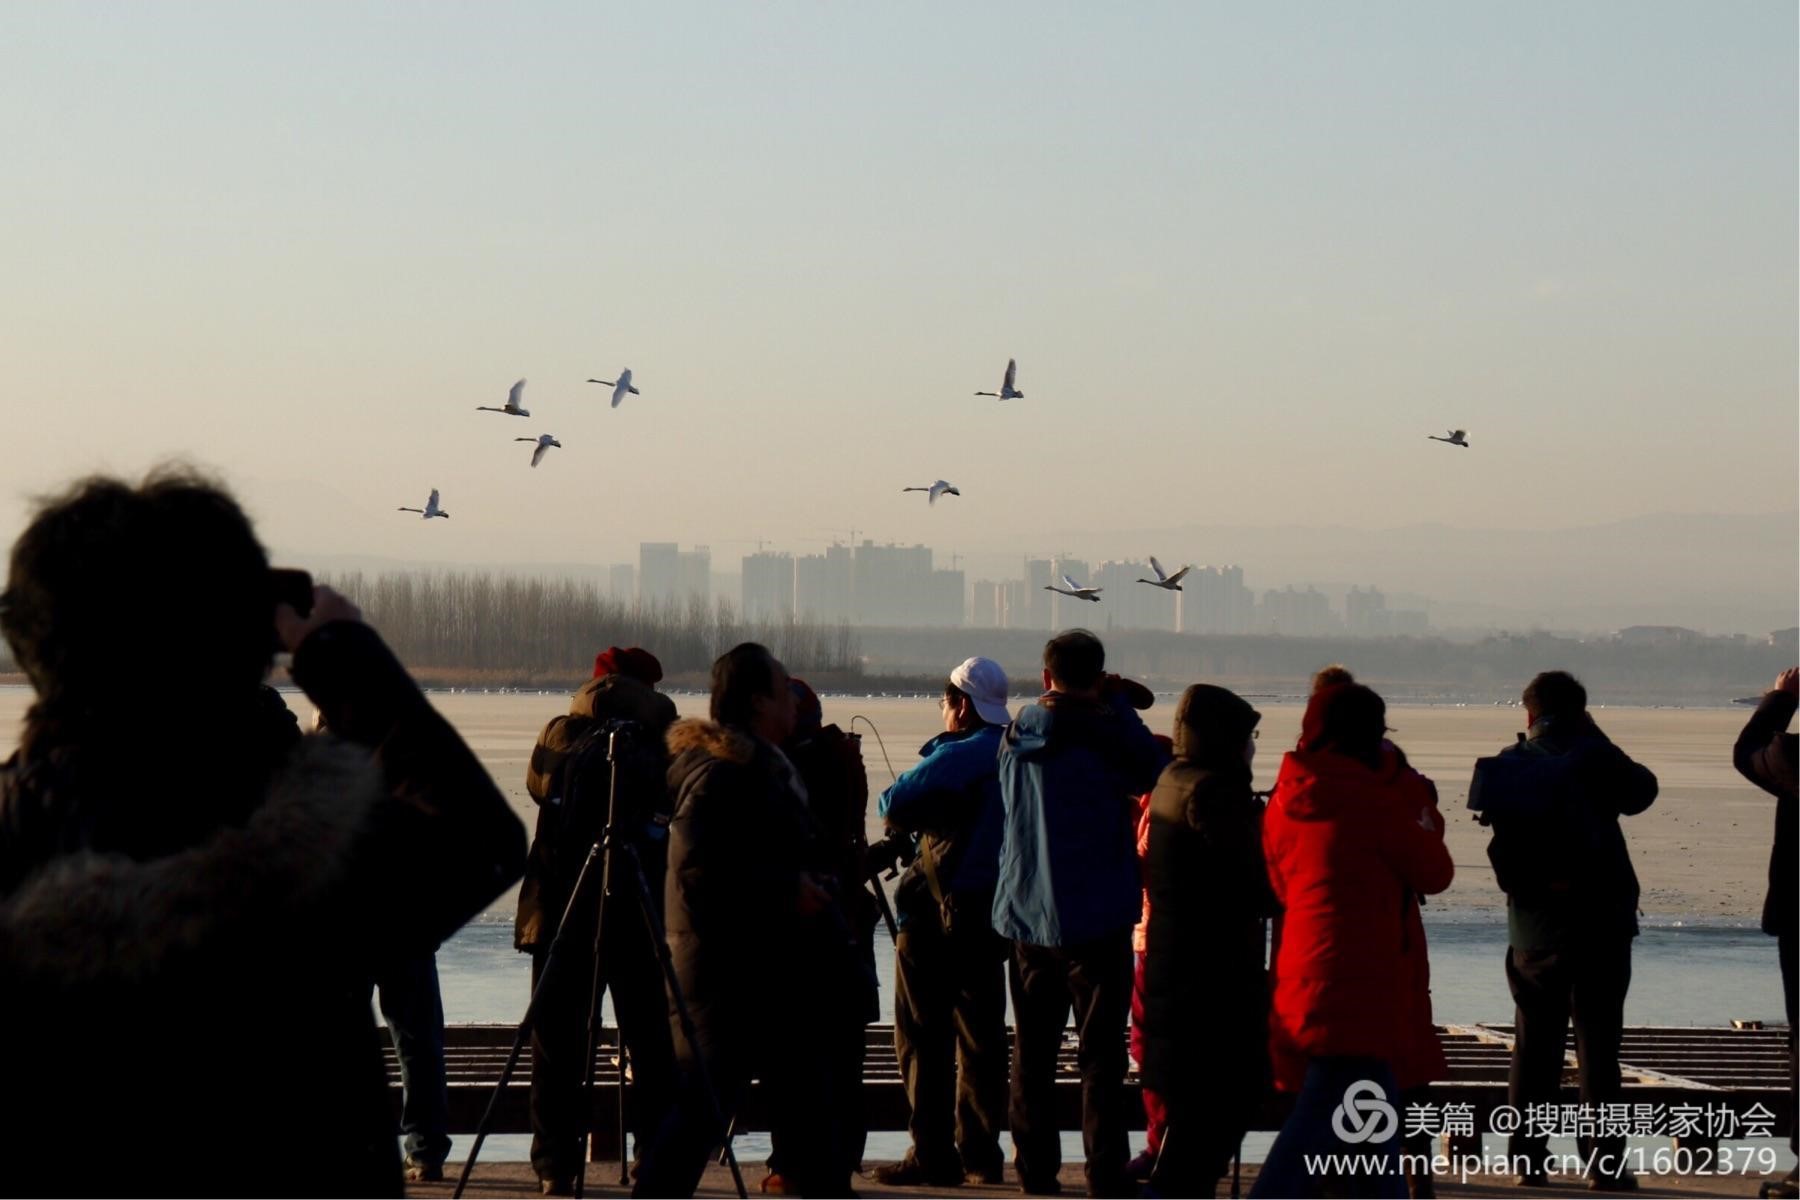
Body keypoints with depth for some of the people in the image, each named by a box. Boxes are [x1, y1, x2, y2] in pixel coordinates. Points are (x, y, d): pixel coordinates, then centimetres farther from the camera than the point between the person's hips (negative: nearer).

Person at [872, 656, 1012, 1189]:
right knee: (980, 1035, 13)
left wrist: (909, 813, 4)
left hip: (938, 915, -7)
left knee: (923, 1035, 0)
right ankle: (980, 1152, 16)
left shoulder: (960, 755, -15)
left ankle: (933, 1154, -1)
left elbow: (894, 805, -17)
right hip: (992, 911, 8)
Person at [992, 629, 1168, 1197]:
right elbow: (1153, 775, -2)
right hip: (1094, 916, -5)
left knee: (1032, 1050, 12)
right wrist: (1120, 702, 5)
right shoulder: (1103, 732, -13)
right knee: (1101, 1052, -1)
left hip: (1026, 916, 5)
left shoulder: (1018, 734, 3)